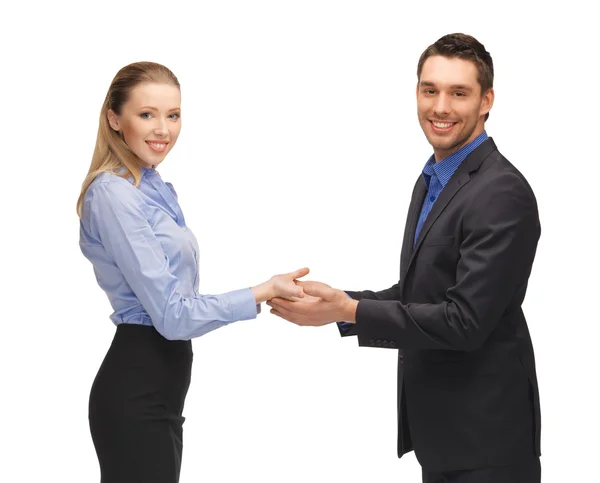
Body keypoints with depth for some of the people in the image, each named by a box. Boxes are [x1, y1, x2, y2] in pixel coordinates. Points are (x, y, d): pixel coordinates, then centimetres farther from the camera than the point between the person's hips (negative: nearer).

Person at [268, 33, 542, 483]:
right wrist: (335, 303, 1)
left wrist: (349, 310, -22)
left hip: (483, 436, -9)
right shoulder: (432, 181, 12)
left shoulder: (501, 193, -19)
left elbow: (466, 320, -23)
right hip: (440, 427, 9)